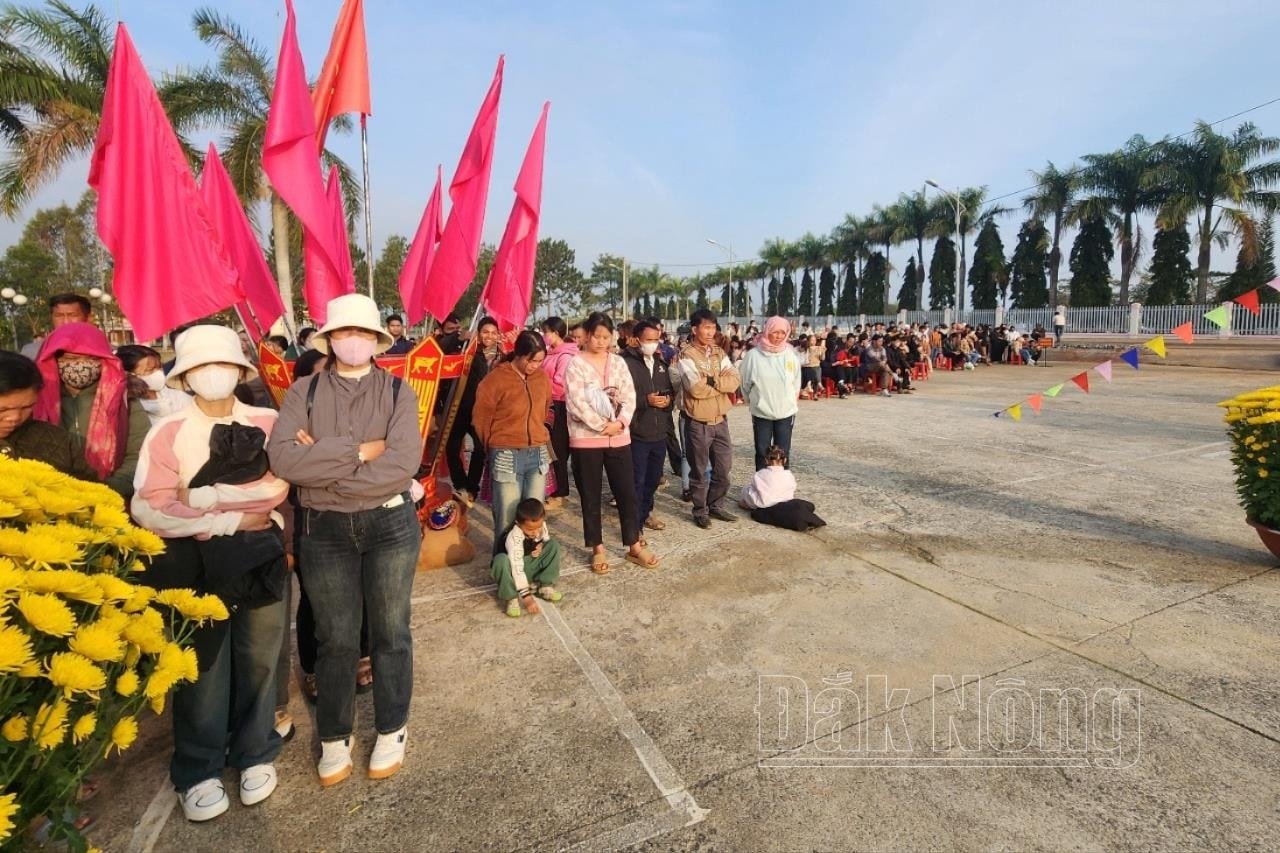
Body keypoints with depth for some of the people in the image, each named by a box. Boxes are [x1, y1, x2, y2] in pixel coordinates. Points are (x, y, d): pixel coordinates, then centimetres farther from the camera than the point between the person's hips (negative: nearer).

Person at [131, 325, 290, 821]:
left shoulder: (268, 423, 0)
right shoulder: (168, 432, -4)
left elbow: (278, 489, -9)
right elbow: (150, 510, -13)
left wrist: (202, 494, -14)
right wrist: (232, 519, -15)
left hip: (259, 556, 1)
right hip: (195, 562, -1)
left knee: (258, 660, 12)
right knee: (202, 667, 10)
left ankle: (255, 755, 33)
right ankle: (198, 771, 30)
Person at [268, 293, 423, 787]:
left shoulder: (397, 391, -3)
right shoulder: (304, 392, 1)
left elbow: (404, 462, -18)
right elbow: (283, 457, -15)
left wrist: (323, 463, -14)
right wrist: (359, 450, -18)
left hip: (390, 523, -1)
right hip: (325, 529, 1)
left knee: (390, 632, 12)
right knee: (335, 639, 13)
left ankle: (392, 731, 32)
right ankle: (334, 738, 34)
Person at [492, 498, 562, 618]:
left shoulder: (541, 526, -16)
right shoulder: (514, 538, -35)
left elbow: (546, 540, 7)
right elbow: (517, 568, -39)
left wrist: (540, 547, -18)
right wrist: (526, 597, -42)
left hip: (529, 566, 5)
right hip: (513, 569, -5)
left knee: (554, 545, -13)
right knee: (501, 560, -39)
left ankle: (543, 585, -7)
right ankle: (512, 597, -20)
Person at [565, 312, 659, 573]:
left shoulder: (618, 363, 9)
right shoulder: (576, 364, -5)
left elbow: (630, 397, 4)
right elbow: (576, 403, -13)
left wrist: (620, 422, -13)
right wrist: (602, 426, -14)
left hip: (619, 438, 4)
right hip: (586, 439, -3)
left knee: (627, 493, 7)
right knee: (591, 497, 7)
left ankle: (634, 546, 20)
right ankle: (598, 549, 20)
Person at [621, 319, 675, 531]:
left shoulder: (661, 362, 13)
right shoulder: (626, 363, -11)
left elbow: (670, 389, 21)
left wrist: (668, 398, -1)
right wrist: (646, 400, -21)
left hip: (659, 432, 7)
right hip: (637, 434, -7)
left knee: (653, 478, 18)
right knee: (637, 481, -1)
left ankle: (645, 513, 36)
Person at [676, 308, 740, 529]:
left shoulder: (719, 353, 8)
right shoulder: (686, 355, -11)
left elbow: (735, 380, -4)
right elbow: (696, 388, -22)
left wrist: (712, 381, -18)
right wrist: (722, 384, -9)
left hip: (720, 420, 6)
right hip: (698, 423, -6)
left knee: (723, 467, 13)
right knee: (699, 470, 8)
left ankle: (714, 505, 31)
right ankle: (700, 510, 23)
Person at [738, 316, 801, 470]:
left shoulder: (791, 355, -5)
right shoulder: (753, 355, -11)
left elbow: (796, 382, 9)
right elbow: (745, 382, 2)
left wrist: (791, 400, 13)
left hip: (786, 412, 1)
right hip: (761, 413, -1)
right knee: (762, 453, 8)